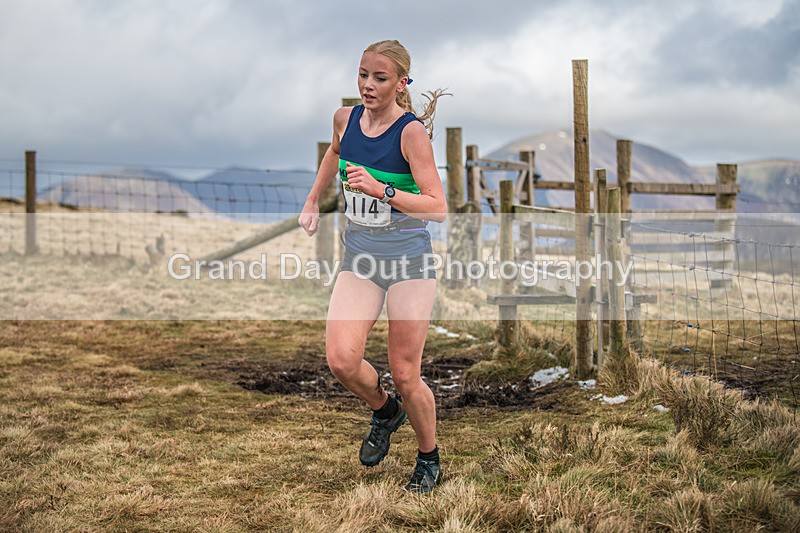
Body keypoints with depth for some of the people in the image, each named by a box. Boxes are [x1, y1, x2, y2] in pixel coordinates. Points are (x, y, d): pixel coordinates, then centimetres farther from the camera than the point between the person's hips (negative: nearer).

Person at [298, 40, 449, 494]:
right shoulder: (346, 118, 2)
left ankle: (430, 461, 23)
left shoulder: (412, 131, -15)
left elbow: (438, 208, -21)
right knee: (342, 360, -13)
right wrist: (313, 202, 31)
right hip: (359, 255, 5)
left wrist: (381, 190, -31)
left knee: (405, 375, -2)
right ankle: (384, 410, 21)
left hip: (409, 258, -4)